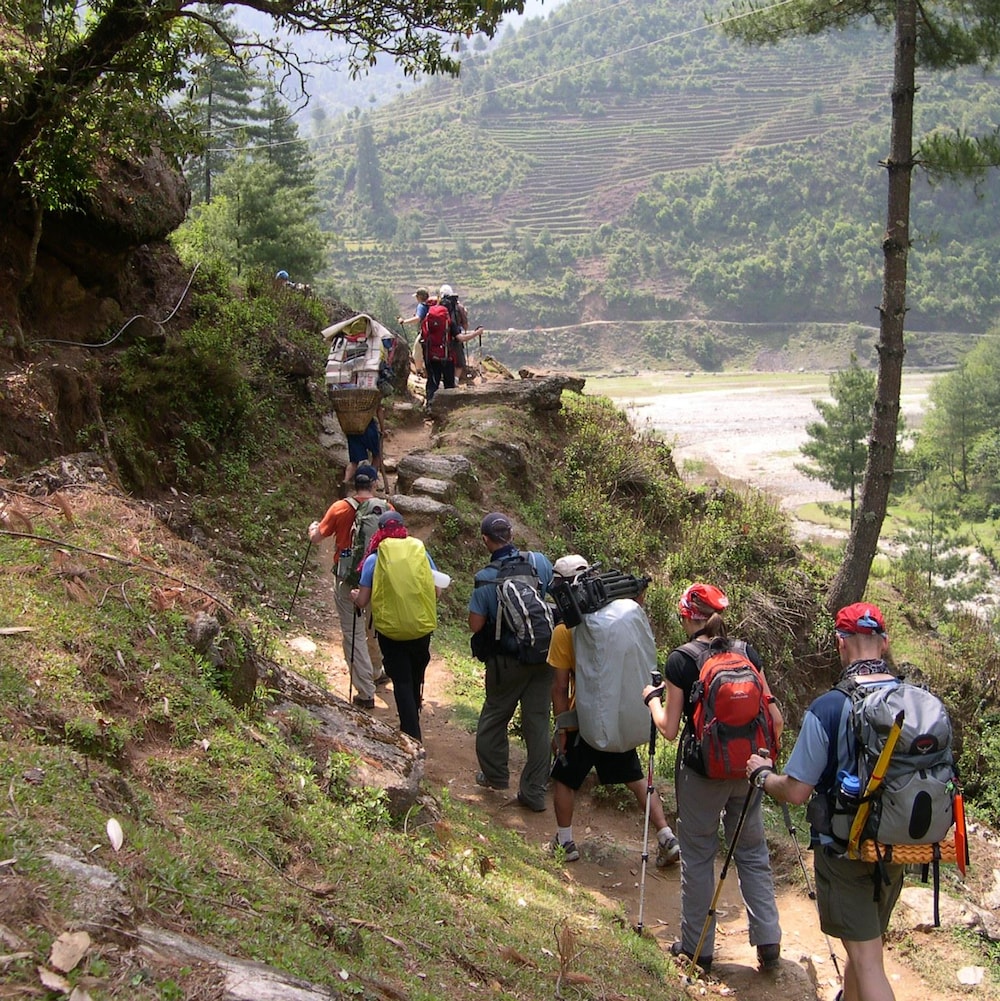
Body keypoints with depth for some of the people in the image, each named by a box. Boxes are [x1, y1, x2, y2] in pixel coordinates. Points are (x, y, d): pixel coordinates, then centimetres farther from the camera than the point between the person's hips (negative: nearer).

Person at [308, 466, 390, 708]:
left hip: (349, 580, -3)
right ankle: (377, 673, 42)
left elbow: (317, 538, -3)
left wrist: (313, 528, 19)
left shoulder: (340, 509, -9)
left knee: (354, 634, 2)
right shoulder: (386, 509, -5)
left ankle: (366, 693, 0)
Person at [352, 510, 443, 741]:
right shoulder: (421, 552, 0)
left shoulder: (374, 559, -7)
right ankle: (411, 728, 35)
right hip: (422, 629, 3)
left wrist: (355, 596, 17)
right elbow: (437, 591, 4)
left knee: (402, 683, 5)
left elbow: (362, 602, -6)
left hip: (391, 631, -3)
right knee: (415, 680, 21)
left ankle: (413, 738, -2)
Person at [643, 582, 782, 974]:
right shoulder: (747, 653, 0)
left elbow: (669, 729, -10)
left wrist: (652, 698, 8)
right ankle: (768, 941, 13)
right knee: (752, 852, 15)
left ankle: (696, 948, 18)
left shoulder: (681, 660, -10)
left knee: (698, 857, 9)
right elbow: (773, 717, -1)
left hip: (702, 772, -3)